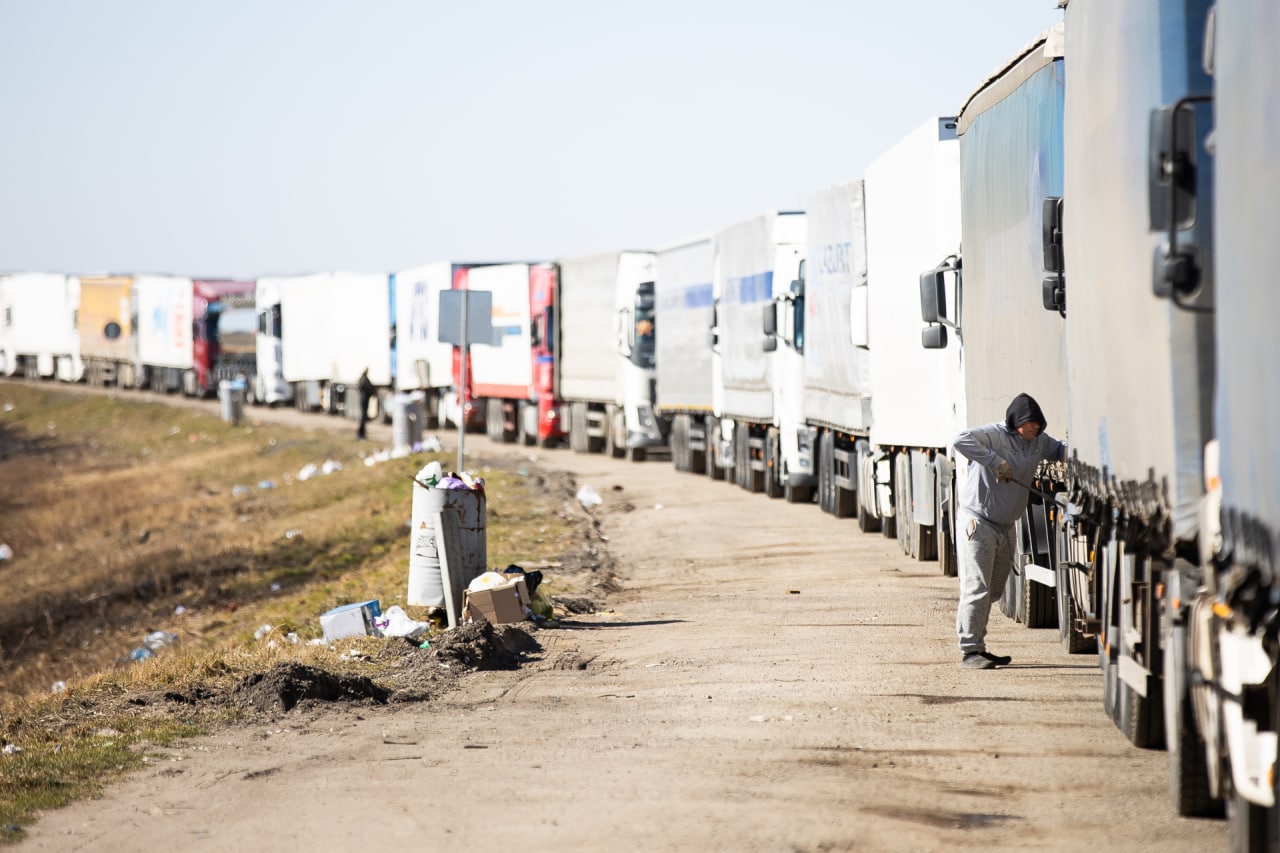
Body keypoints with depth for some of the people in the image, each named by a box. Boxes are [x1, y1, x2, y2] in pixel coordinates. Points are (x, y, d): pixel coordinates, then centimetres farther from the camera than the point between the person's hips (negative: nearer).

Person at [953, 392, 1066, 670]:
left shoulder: (1039, 441, 6)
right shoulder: (994, 435, -17)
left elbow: (1060, 451, 24)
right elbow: (961, 440, -32)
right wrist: (995, 462, -33)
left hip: (1007, 526, 8)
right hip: (977, 520, -8)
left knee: (994, 590, 14)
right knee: (976, 588, -11)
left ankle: (977, 647, 23)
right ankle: (969, 651, -9)